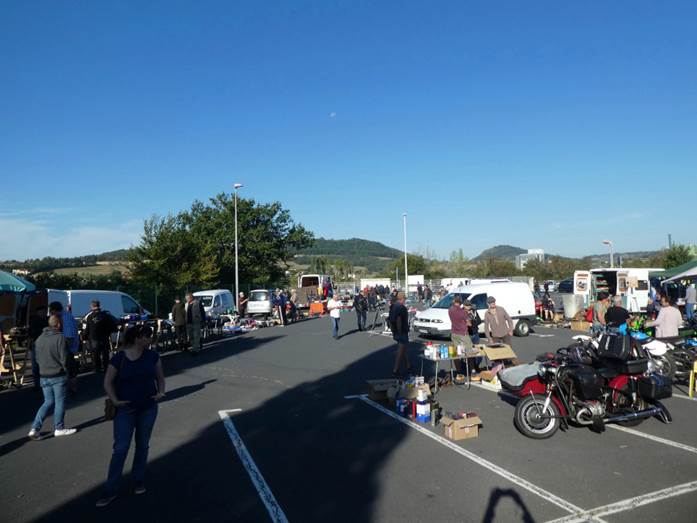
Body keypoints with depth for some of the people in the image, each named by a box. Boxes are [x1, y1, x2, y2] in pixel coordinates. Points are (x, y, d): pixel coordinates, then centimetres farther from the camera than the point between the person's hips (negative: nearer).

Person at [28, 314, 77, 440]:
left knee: (48, 402, 16)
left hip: (44, 376, 6)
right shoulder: (60, 337, -15)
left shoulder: (39, 339, 7)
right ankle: (59, 429, 16)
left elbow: (37, 358, 12)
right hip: (58, 375, -6)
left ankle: (35, 428, 7)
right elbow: (64, 358, -15)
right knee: (60, 401, 7)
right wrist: (66, 369, -2)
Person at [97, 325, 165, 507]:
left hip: (148, 409, 3)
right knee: (120, 448, -1)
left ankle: (139, 482, 31)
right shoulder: (118, 358, -11)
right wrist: (115, 400, -17)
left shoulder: (152, 356, -3)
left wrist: (160, 392, -10)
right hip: (125, 410, -2)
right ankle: (110, 490, 12)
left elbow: (160, 377, 8)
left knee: (142, 446, 14)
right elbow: (108, 382, -4)